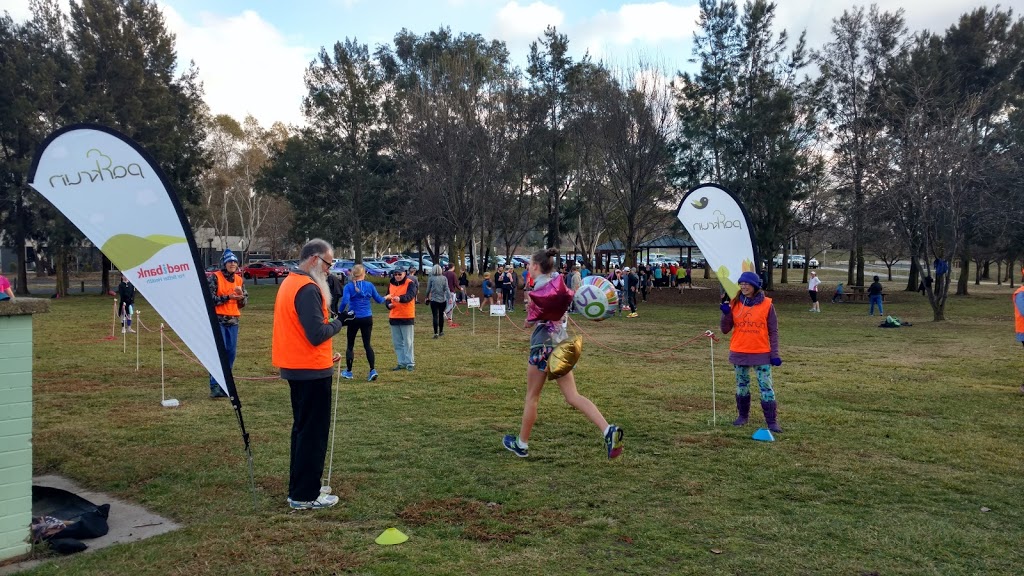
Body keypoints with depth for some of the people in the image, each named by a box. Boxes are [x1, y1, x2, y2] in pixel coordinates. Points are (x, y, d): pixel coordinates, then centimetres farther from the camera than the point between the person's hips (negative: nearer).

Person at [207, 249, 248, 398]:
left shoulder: (239, 280, 12)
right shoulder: (214, 278, -5)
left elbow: (245, 302, 14)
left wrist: (241, 297, -8)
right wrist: (228, 297, -19)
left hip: (233, 320, 5)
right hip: (218, 320, -5)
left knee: (231, 352, 6)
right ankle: (215, 386, -8)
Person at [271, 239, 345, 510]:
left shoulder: (289, 283, 13)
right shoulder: (308, 288, -19)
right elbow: (316, 334, -26)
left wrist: (324, 355, 16)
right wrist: (337, 323, -7)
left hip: (296, 367, 10)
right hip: (311, 370, -10)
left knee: (303, 428, 19)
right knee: (314, 432, 0)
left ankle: (299, 488, 28)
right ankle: (305, 495, 8)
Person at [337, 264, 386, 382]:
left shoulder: (349, 286, -7)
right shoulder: (369, 285, -1)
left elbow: (344, 301, -20)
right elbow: (378, 299, 7)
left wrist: (340, 312, -5)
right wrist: (385, 298, 27)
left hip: (354, 319, -2)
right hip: (367, 319, 2)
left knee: (350, 344, 13)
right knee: (367, 344, 8)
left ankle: (348, 371, 20)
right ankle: (373, 370, -5)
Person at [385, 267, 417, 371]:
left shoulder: (410, 283, -7)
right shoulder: (391, 284, 11)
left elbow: (410, 296, -25)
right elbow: (388, 298, 20)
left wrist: (400, 298, -45)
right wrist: (389, 304, -3)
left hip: (407, 317, -6)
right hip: (394, 317, 6)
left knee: (408, 342, -1)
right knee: (397, 342, 10)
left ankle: (410, 363, 6)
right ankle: (402, 363, 19)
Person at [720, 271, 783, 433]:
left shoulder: (766, 304, -5)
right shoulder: (735, 304, 1)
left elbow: (773, 331, -1)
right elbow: (725, 330, 2)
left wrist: (775, 353, -6)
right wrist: (726, 313, -15)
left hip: (761, 353, -3)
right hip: (739, 353, 3)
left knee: (766, 387, -4)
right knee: (741, 386, 14)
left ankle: (772, 421, 1)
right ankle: (743, 416, 28)